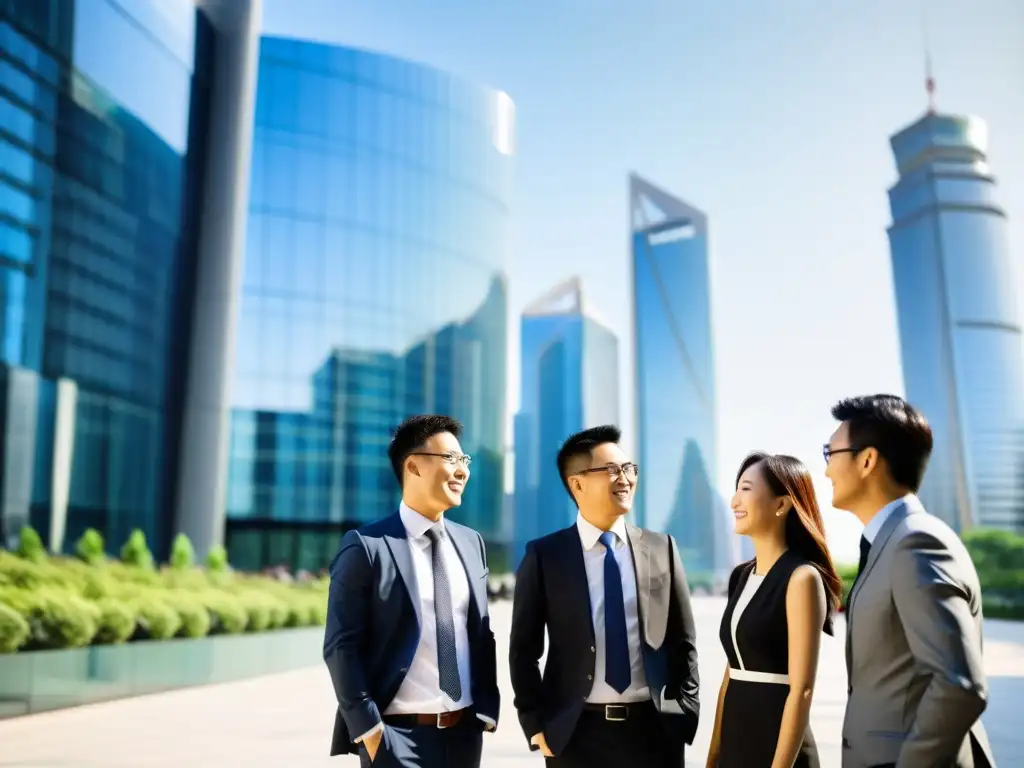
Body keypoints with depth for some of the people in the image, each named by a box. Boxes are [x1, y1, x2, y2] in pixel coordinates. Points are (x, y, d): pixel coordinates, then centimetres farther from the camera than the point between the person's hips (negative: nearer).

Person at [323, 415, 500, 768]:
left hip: (464, 732, 6)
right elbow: (341, 646, -10)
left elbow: (482, 634, 12)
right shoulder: (366, 546, -9)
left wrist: (486, 709, 5)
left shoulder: (471, 543, 8)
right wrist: (368, 728, -12)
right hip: (397, 735, -5)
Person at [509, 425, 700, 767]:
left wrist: (683, 714, 1)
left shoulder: (662, 548, 4)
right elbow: (524, 648, 0)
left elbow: (682, 641, 8)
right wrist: (536, 725, -4)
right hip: (576, 732, -1)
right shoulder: (544, 555, -2)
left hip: (654, 728, 2)